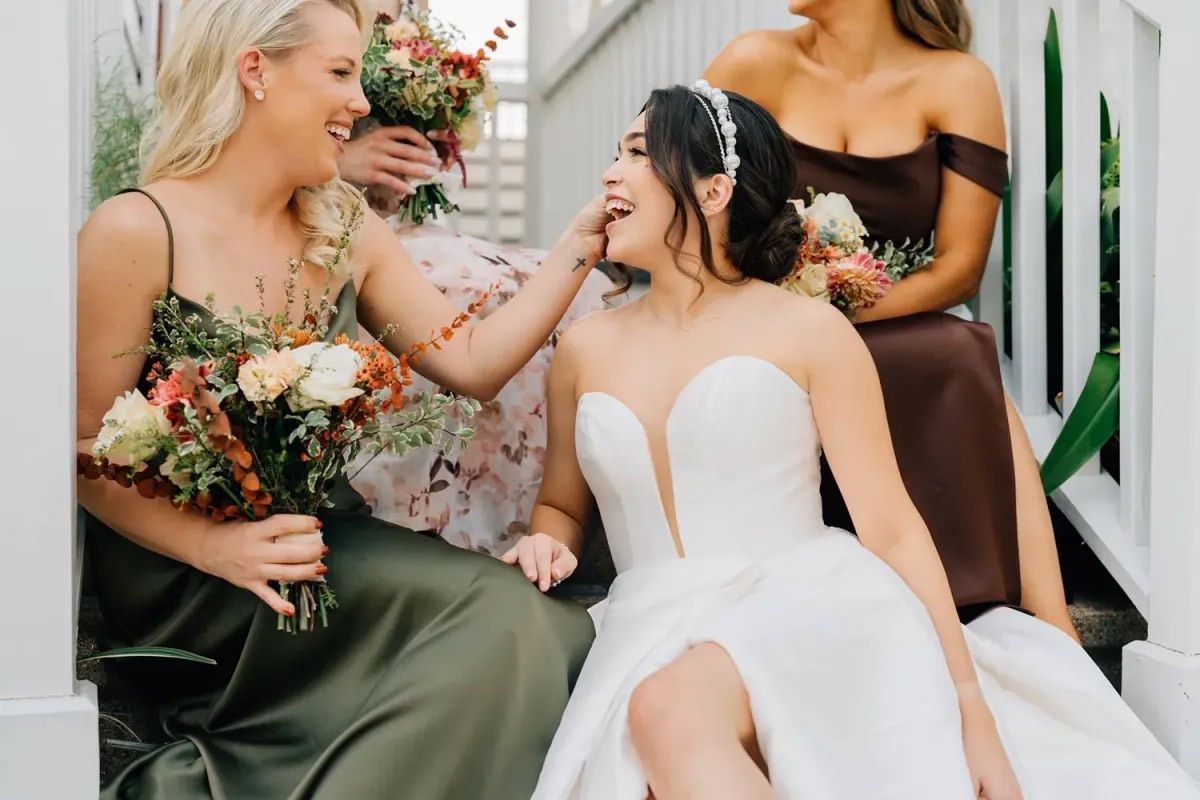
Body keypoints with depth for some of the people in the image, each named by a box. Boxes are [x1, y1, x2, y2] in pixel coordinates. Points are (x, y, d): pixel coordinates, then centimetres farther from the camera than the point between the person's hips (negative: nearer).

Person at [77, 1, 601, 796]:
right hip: (184, 580, -6)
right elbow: (89, 448, -10)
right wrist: (215, 547, -23)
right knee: (488, 616, -23)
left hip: (319, 545, 6)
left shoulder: (345, 235, 8)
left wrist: (583, 241, -1)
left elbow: (475, 361, 4)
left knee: (542, 632, -17)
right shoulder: (137, 232, -10)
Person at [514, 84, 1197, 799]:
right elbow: (562, 505, 28)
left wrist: (973, 713, -7)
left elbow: (893, 528, -1)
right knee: (654, 727, -36)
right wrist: (547, 544, 2)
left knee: (668, 707, -37)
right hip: (655, 637, 2)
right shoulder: (586, 349, 15)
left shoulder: (808, 330, 3)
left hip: (808, 610, -2)